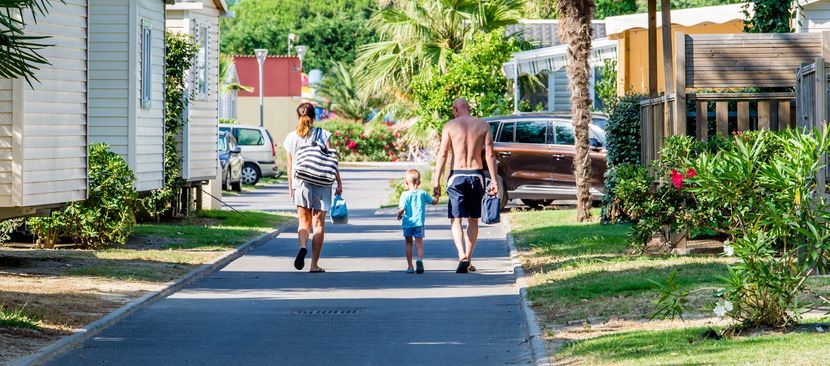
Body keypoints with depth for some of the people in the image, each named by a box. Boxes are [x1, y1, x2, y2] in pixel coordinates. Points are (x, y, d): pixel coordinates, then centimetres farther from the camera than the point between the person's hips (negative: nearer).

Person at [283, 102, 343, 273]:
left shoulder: (291, 138, 2)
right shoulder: (322, 134, -4)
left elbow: (290, 166, 7)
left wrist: (290, 187, 16)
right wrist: (339, 183, 0)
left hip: (300, 184, 1)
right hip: (321, 183, -1)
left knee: (304, 221, 12)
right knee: (318, 224, 5)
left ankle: (303, 247, -19)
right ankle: (314, 265, 4)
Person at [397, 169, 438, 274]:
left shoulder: (405, 194, -7)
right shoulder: (422, 193, 2)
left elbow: (402, 208, -16)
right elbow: (434, 202, 14)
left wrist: (399, 215, 5)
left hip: (407, 223, -1)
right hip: (419, 222, 1)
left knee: (408, 243, 12)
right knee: (419, 243, 2)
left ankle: (410, 266, 14)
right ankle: (420, 259, -28)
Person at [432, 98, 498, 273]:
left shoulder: (450, 126, -2)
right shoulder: (483, 126, 4)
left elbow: (442, 155, -7)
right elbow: (489, 155, 1)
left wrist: (436, 180, -6)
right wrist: (494, 181, 3)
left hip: (457, 175, -2)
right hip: (476, 175, 2)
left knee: (456, 220, 0)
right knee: (473, 220, 15)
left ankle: (462, 257, -21)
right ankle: (469, 261, 19)